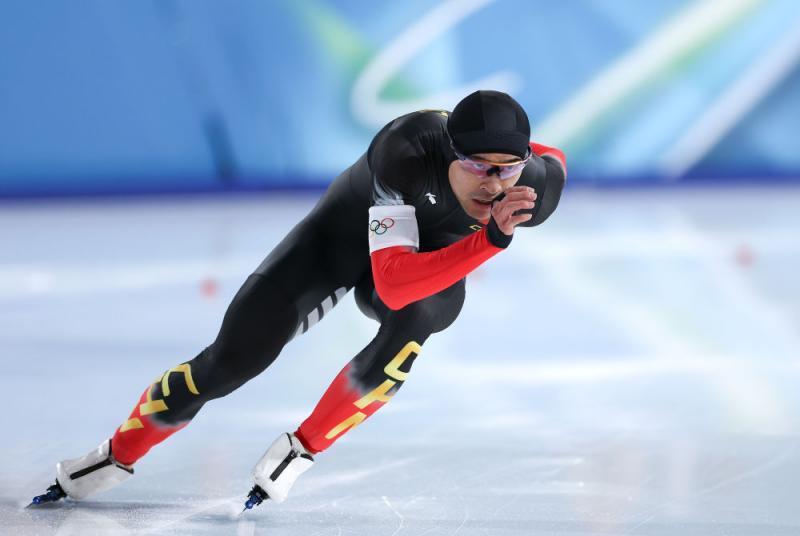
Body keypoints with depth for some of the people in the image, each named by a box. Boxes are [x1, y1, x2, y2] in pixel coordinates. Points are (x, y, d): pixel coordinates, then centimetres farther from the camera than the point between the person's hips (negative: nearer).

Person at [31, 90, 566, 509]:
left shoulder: (535, 183, -32)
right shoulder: (406, 150, -42)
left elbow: (551, 161, -4)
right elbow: (392, 281, -47)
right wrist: (490, 239, -56)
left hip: (438, 256, 2)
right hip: (347, 230, -2)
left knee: (416, 318, -35)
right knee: (232, 359, -7)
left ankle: (303, 449, -15)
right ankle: (118, 455, 19)